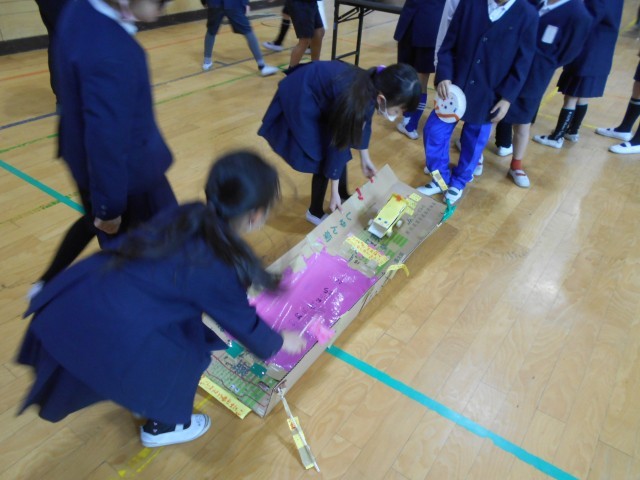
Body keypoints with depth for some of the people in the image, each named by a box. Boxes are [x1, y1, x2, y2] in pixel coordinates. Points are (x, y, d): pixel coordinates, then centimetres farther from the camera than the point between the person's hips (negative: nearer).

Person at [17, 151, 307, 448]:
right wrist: (279, 343, 23)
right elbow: (244, 324, 2)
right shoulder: (219, 267, -16)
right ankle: (161, 427, 38)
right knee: (188, 356, 13)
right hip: (103, 331, -7)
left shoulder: (186, 215, 3)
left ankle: (142, 399, 51)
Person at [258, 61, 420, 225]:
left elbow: (363, 122, 6)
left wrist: (365, 158, 16)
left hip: (317, 86, 8)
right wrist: (334, 192, -16)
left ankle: (344, 196, 34)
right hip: (300, 99, -8)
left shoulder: (372, 87, -13)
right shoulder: (355, 100, -35)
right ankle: (315, 212, 15)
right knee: (324, 158, -5)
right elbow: (337, 143, -25)